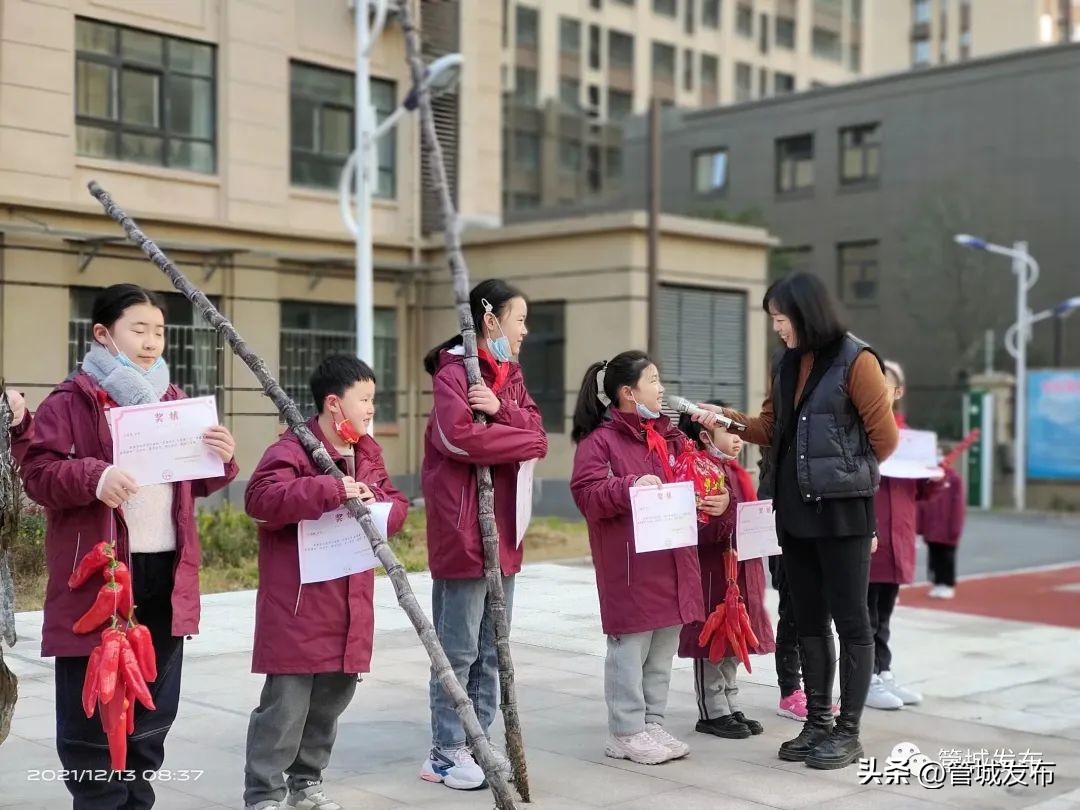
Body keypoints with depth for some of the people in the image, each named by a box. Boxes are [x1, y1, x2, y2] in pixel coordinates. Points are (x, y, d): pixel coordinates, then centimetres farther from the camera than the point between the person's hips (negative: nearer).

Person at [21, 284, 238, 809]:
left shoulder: (173, 401, 13)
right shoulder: (71, 402, -5)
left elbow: (195, 483, 18)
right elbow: (38, 474, -11)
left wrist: (221, 461, -3)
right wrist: (93, 477, -28)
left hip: (166, 573, 6)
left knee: (154, 707, 14)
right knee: (94, 709, 0)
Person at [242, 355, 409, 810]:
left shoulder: (368, 452, 13)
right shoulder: (292, 450, -13)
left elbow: (396, 503, 17)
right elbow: (260, 497, -28)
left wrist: (377, 512, -8)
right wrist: (332, 490, -31)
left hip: (348, 607, 8)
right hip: (297, 609, -8)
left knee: (330, 703, 17)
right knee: (285, 706, -4)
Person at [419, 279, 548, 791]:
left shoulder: (510, 375, 16)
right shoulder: (453, 373, -10)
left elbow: (535, 430, 7)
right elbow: (461, 437, -25)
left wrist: (500, 410, -13)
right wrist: (524, 440, -12)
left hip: (504, 527, 9)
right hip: (462, 527, -8)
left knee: (492, 647, 13)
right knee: (459, 647, -2)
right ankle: (446, 751, 7)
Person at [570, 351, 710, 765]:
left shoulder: (670, 437, 15)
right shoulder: (599, 440, -8)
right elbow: (588, 496, -16)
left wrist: (716, 501, 1)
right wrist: (630, 486, -28)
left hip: (672, 563, 8)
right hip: (629, 567, -7)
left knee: (662, 652, 14)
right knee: (630, 650, -2)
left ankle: (653, 725, 25)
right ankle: (626, 733, 9)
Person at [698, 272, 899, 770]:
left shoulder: (856, 361, -11)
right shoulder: (784, 365, 11)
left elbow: (884, 437, -9)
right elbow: (773, 429, 16)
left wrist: (845, 473, 2)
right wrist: (729, 419, 1)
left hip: (842, 510, -7)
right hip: (794, 511, 7)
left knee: (850, 620, 2)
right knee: (808, 620, 12)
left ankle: (848, 731, 10)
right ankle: (817, 722, 22)